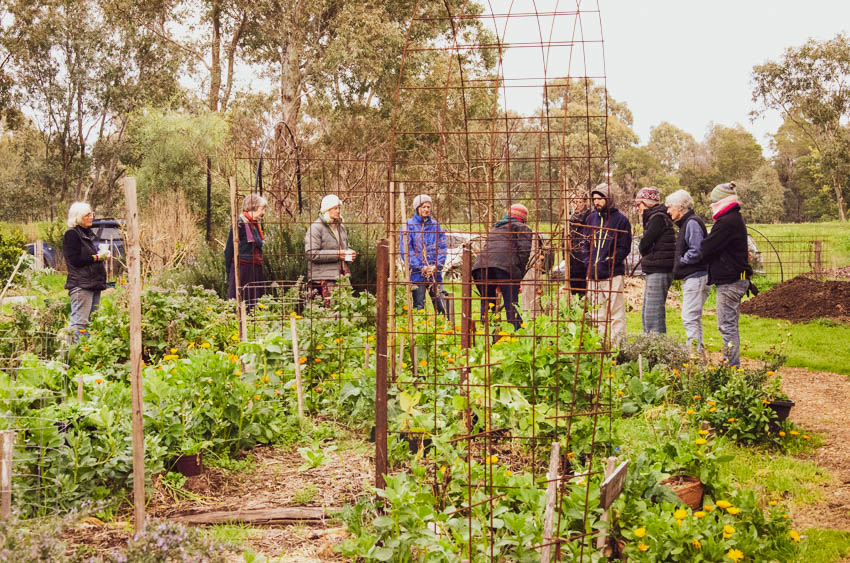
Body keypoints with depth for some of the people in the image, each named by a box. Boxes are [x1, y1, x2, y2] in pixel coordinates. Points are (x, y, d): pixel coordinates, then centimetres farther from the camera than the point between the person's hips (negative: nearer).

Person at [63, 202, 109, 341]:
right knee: (79, 323, -13)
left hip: (93, 283, 10)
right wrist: (97, 257, -12)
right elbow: (75, 260, -16)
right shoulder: (71, 234, -8)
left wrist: (102, 253, 12)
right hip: (81, 285, -10)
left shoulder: (88, 233, 21)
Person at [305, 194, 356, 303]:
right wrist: (337, 254, -17)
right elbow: (311, 253, -17)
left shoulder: (341, 227, 19)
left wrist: (349, 253, 8)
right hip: (324, 279, -8)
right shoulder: (316, 228, -7)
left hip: (341, 276, 8)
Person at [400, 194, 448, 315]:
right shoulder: (409, 225, 1)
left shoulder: (435, 225, 11)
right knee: (418, 307, 0)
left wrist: (437, 265, -7)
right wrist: (421, 267, -12)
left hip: (435, 273, 3)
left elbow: (442, 246, 9)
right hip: (417, 273, -3)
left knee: (440, 305, 1)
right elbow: (405, 250, -5)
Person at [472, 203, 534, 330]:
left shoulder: (494, 229, 37)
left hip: (481, 264, 5)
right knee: (511, 304, -3)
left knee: (486, 303, 15)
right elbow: (524, 251, 2)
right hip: (506, 266, -5)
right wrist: (519, 276, 5)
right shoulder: (522, 228, 19)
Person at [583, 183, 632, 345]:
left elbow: (624, 248, -6)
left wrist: (608, 262, -15)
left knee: (616, 314, -6)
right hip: (594, 275, 6)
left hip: (613, 274, -6)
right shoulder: (591, 218, 14)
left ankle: (618, 343, -3)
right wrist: (590, 264, 4)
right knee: (598, 314, 10)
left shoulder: (620, 219, -2)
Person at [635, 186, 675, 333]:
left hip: (659, 272, -10)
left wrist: (642, 249, 3)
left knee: (653, 315, -11)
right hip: (653, 272, 10)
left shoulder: (658, 218, -12)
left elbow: (644, 245, -17)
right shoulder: (652, 217, 19)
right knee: (646, 314, 14)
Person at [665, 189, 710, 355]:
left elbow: (696, 252, -22)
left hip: (695, 277, -11)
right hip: (692, 277, 11)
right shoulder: (686, 223, 18)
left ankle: (695, 350, -15)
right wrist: (678, 261, 10)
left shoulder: (692, 223, -14)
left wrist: (680, 261, -10)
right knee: (694, 317, 15)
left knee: (689, 317, -13)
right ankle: (699, 351, 21)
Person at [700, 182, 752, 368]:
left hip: (729, 282, -11)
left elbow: (707, 249, -15)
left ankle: (732, 366, -5)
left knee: (727, 325, -7)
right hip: (737, 279, 11)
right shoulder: (736, 219, 16)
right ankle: (731, 365, 21)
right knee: (730, 325, 15)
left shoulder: (727, 222, -17)